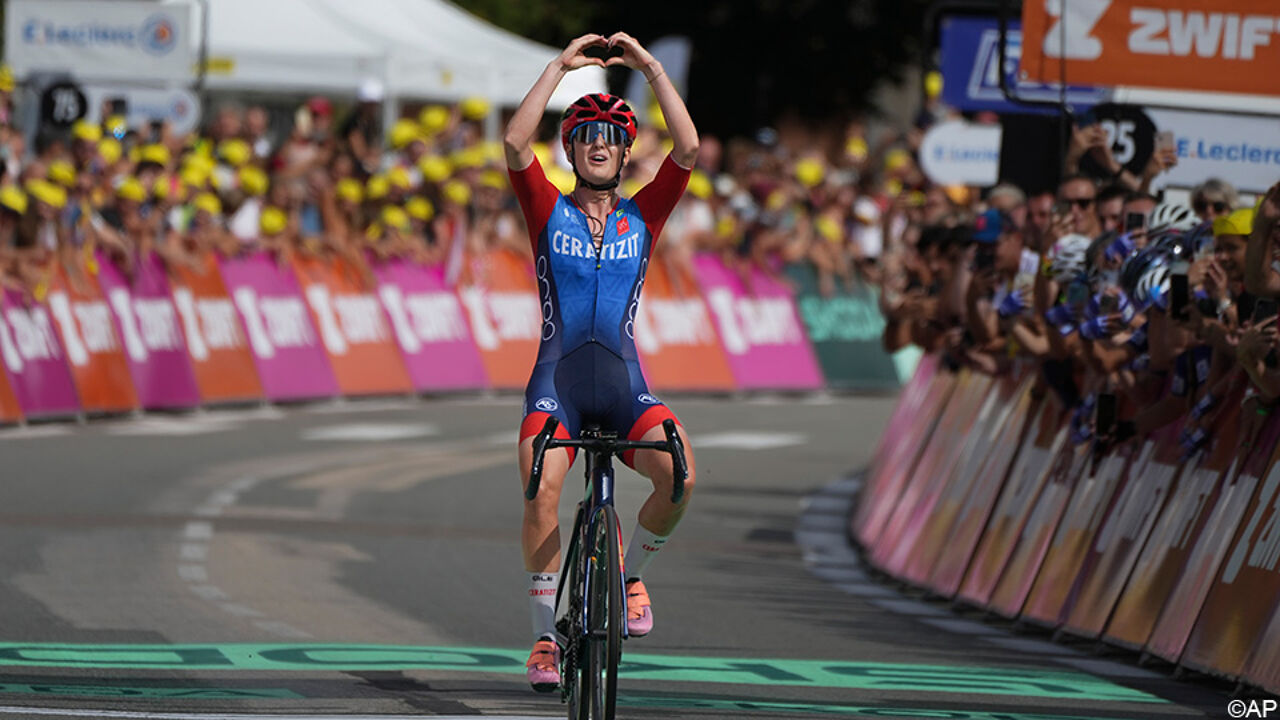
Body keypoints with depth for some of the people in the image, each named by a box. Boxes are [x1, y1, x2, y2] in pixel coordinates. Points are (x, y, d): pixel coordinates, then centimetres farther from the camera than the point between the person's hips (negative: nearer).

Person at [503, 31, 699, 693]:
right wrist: (560, 66, -6)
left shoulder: (642, 217, 11)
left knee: (679, 476, -26)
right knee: (542, 495, -25)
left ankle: (631, 572, 3)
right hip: (556, 382, -1)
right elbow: (515, 142, -8)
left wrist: (651, 67, -3)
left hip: (624, 387, 1)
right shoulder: (548, 211, 8)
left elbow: (687, 149, -2)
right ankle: (546, 634, -11)